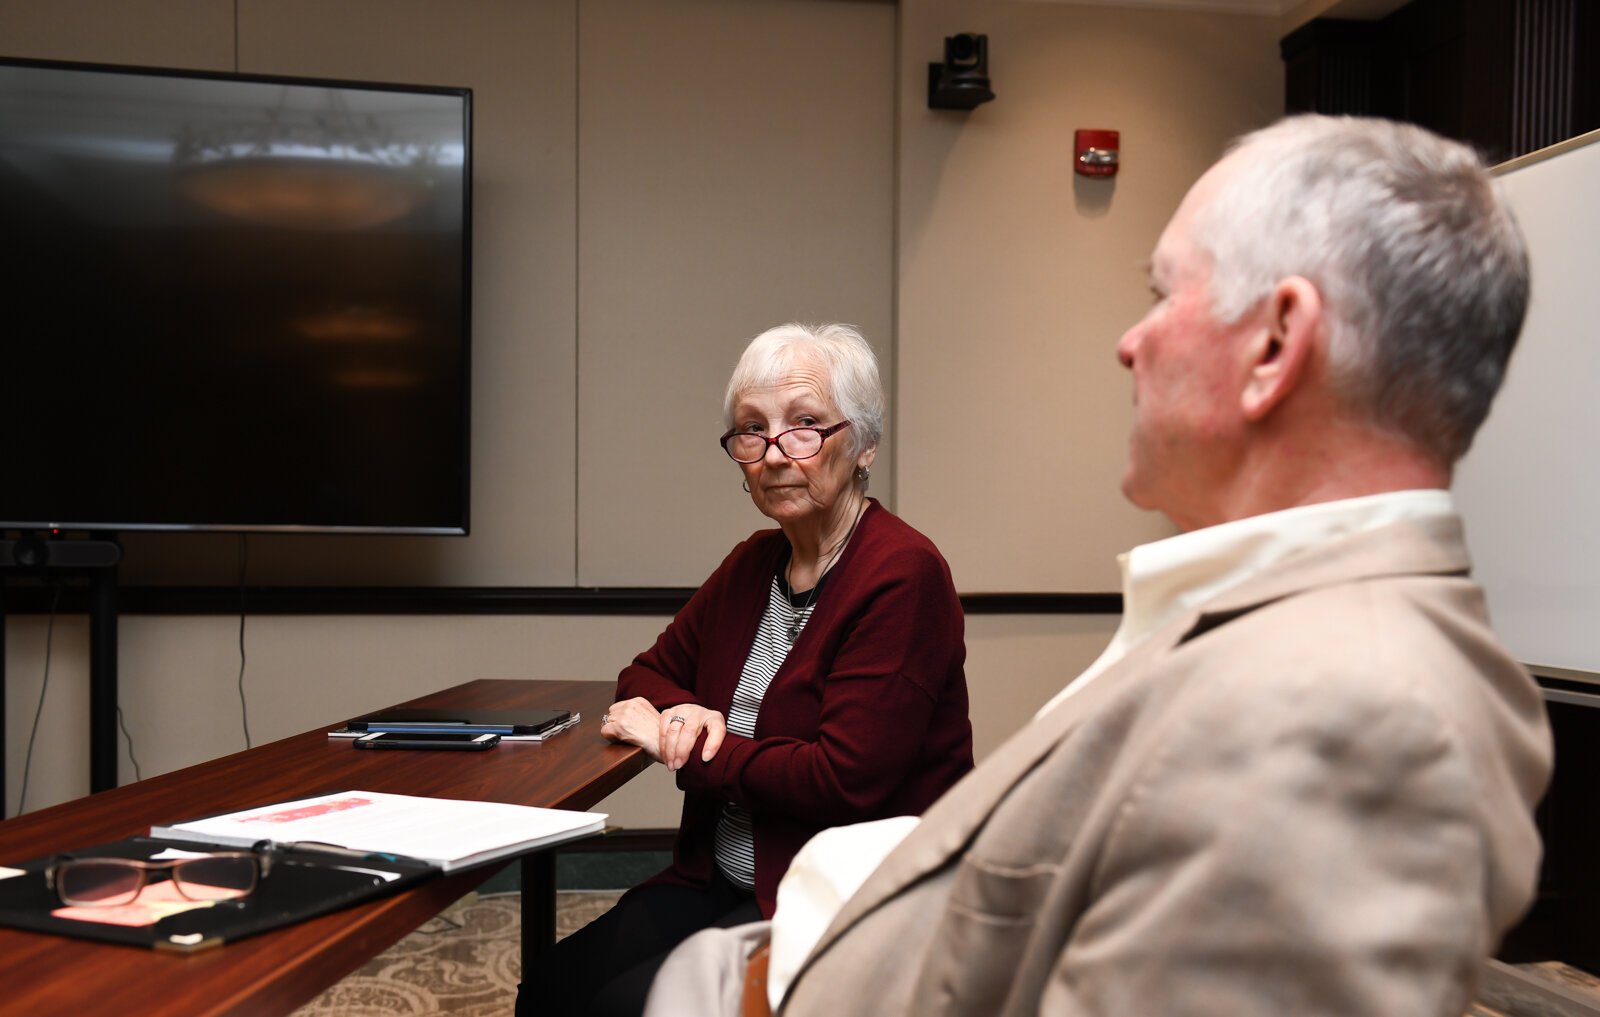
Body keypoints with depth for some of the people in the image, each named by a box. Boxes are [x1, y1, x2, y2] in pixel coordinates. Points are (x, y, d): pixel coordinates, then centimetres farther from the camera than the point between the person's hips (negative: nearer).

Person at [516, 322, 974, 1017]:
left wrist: (690, 750, -10)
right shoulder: (755, 563, 10)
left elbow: (844, 780, -21)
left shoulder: (903, 576, -15)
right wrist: (686, 715, -6)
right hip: (724, 881, 7)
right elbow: (650, 671, 20)